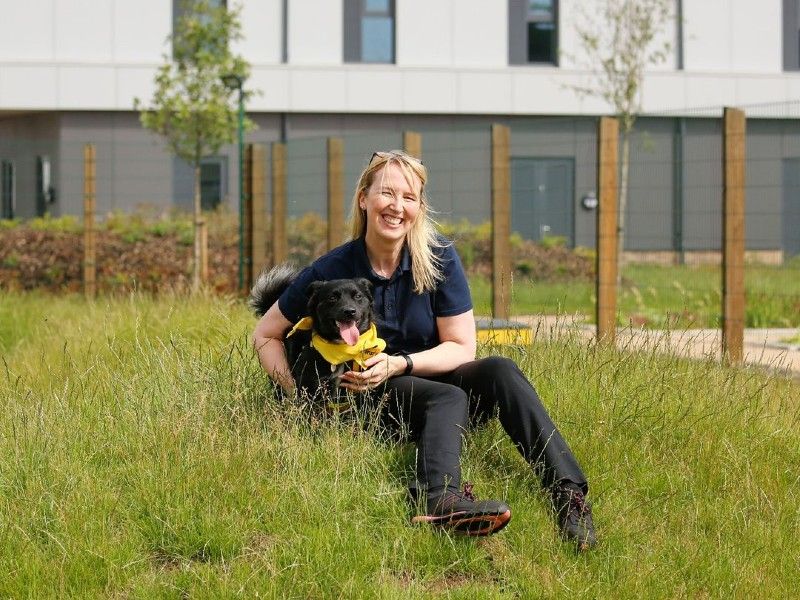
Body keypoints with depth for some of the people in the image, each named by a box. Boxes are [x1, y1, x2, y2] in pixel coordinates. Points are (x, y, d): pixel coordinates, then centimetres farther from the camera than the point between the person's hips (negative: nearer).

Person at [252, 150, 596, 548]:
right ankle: (442, 500, -65)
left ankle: (569, 494, -44)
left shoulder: (438, 257, -7)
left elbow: (461, 349, -6)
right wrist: (297, 397, -13)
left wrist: (400, 364, -22)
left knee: (500, 371, -28)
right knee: (447, 398, -34)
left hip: (436, 378, 2)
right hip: (372, 397, -2)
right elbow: (266, 335, 2)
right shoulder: (333, 270, -9)